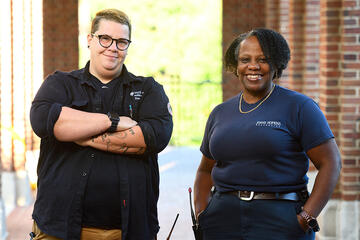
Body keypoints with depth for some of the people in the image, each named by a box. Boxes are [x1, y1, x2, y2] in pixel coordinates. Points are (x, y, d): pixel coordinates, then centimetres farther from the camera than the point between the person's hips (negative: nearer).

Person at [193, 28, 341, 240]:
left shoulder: (299, 107, -3)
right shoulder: (220, 113, 13)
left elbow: (331, 163, -7)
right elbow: (205, 170, 22)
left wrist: (306, 218, -14)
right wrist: (201, 214, 6)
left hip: (279, 221, -4)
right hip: (223, 221, 4)